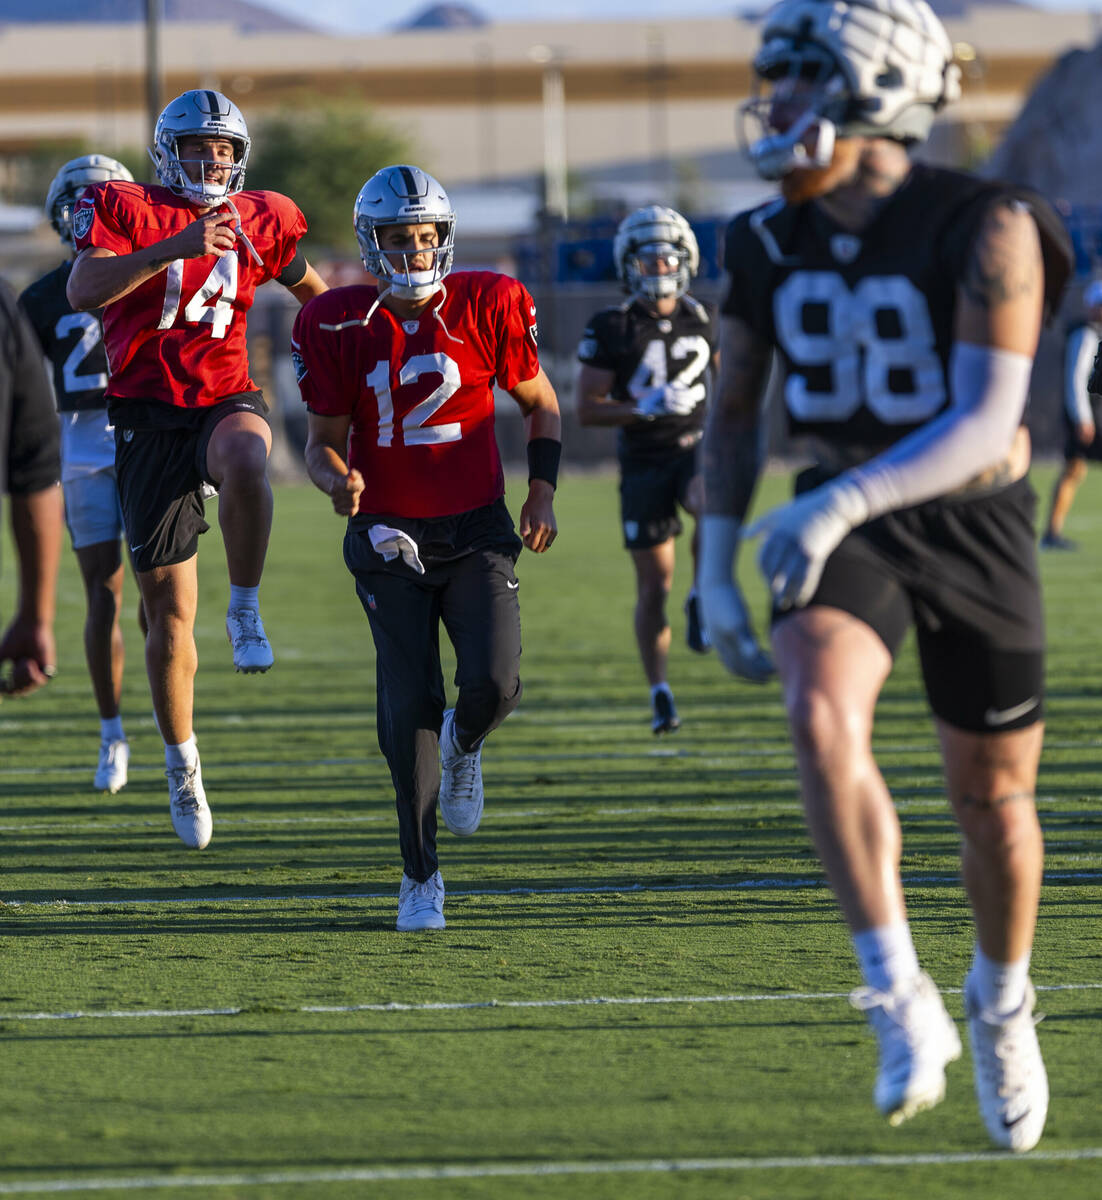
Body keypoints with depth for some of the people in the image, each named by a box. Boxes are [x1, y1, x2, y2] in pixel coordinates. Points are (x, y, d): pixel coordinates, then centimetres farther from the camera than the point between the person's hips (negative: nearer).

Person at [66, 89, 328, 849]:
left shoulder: (258, 222, 9)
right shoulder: (123, 210, -2)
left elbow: (308, 286, 31)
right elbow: (85, 291, -20)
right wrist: (174, 249, -30)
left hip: (227, 401, 1)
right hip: (149, 417, -1)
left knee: (245, 465, -41)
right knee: (169, 611, 2)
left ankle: (246, 613, -22)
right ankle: (182, 765, 20)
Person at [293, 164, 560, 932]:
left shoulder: (487, 307, -4)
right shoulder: (340, 327, -4)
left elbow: (540, 405, 11)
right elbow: (323, 438, 2)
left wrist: (543, 493, 0)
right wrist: (337, 479, -20)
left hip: (476, 532, 0)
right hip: (390, 539, 0)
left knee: (494, 683, -18)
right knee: (410, 708, -7)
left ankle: (464, 746, 21)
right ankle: (421, 877, 8)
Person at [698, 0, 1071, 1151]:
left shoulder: (984, 231, -19)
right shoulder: (770, 244, -3)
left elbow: (986, 425, -26)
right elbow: (733, 411, 11)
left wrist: (841, 503, -38)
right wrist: (715, 570, 4)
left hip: (972, 526, -2)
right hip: (840, 520, 2)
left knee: (993, 794, 10)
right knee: (823, 714, -28)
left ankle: (1001, 1004, 40)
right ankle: (902, 1005, -24)